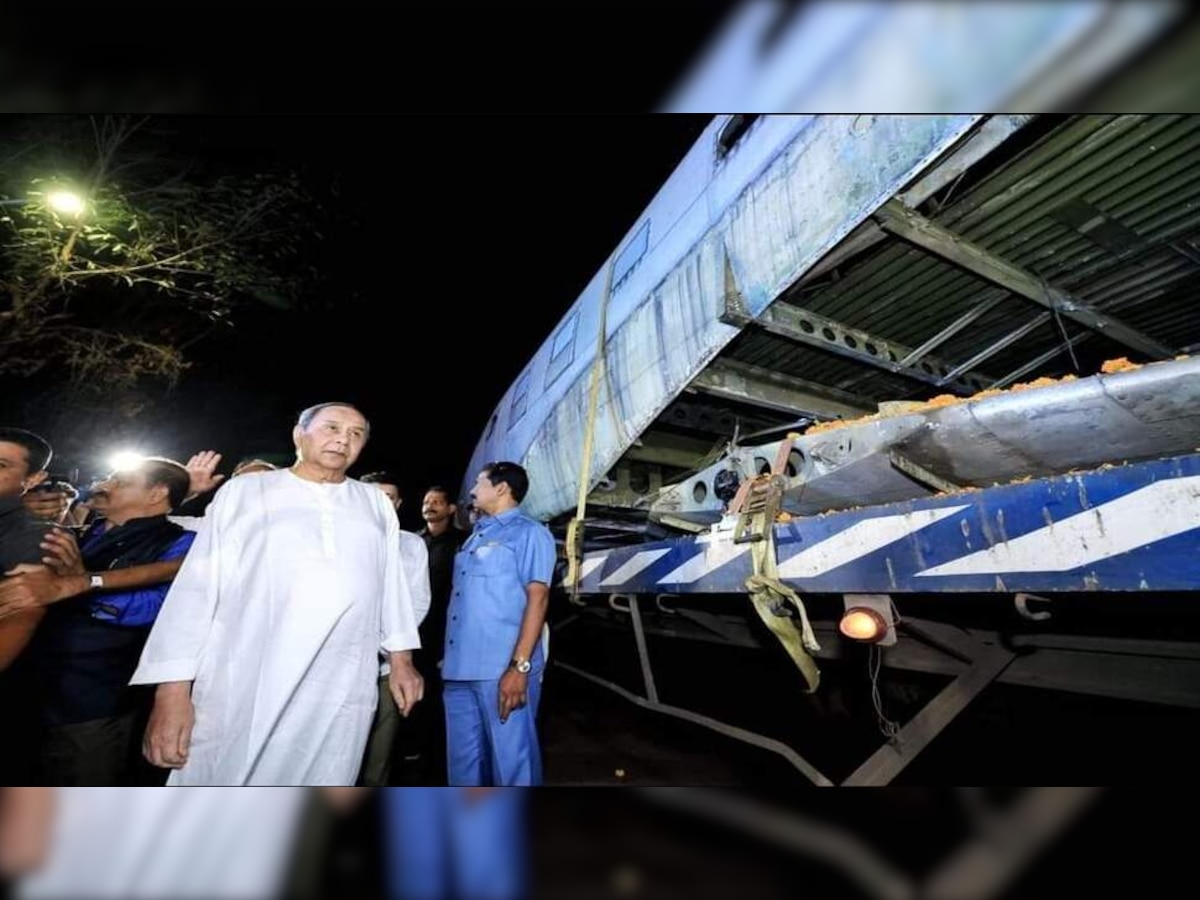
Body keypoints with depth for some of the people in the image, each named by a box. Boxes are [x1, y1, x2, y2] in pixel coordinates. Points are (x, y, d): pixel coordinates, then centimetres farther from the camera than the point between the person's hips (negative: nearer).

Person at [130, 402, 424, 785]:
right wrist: (172, 691, -4)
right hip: (239, 691, -1)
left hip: (342, 693, 2)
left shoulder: (376, 504, 9)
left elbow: (392, 585, 11)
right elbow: (198, 587, 1)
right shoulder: (244, 492, 4)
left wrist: (401, 661, 10)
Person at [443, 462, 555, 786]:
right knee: (464, 760, 16)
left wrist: (519, 666, -19)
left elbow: (537, 598, -11)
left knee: (511, 758, 1)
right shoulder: (476, 536, 20)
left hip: (501, 670, -7)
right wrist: (448, 658, 16)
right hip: (461, 669, 8)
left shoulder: (529, 533, -3)